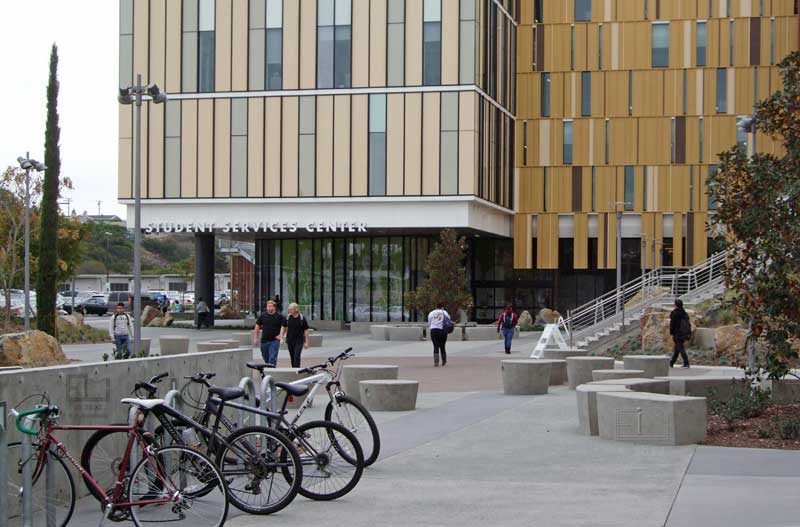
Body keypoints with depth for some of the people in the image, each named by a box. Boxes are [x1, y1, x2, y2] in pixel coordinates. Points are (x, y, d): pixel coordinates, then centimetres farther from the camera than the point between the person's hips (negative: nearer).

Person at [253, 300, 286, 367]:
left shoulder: (279, 316, -1)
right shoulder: (262, 315, 4)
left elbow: (283, 326, 7)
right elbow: (257, 326, 10)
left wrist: (281, 335, -6)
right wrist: (255, 338, 7)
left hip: (274, 341, -3)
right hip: (264, 340, 3)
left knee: (272, 359, -12)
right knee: (266, 359, 12)